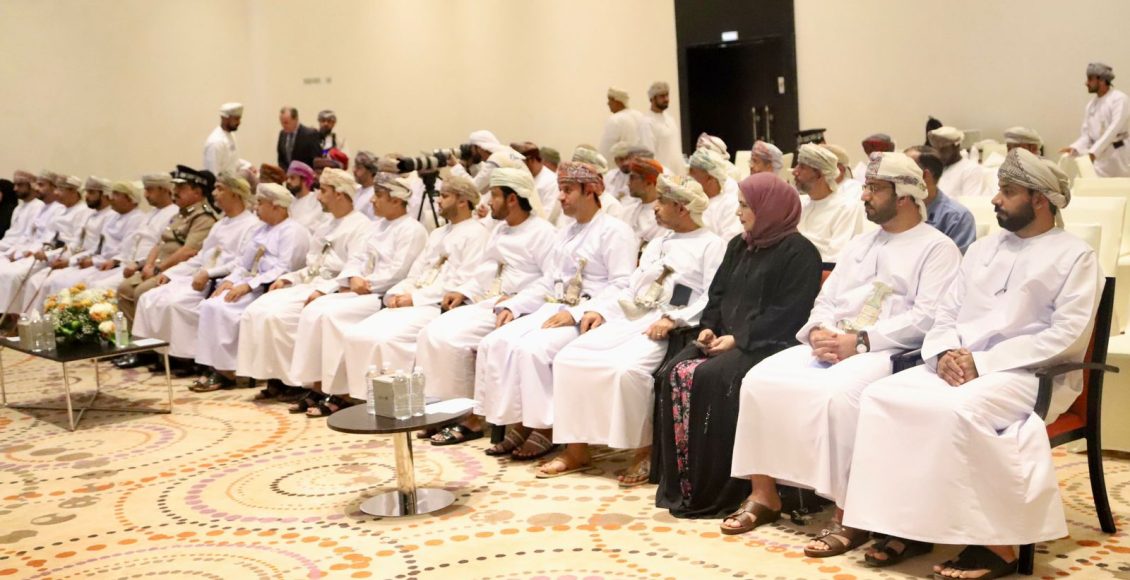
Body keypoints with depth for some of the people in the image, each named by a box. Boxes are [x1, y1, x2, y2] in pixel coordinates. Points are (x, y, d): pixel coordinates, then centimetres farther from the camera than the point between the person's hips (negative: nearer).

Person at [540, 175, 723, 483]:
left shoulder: (711, 244, 3)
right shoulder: (658, 242, 28)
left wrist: (673, 318, -21)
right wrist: (600, 309, 9)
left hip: (670, 329, -8)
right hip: (630, 318, 8)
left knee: (626, 367, -35)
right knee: (570, 358, -12)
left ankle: (644, 452, -17)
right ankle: (576, 449, -7)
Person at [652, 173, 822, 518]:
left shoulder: (799, 252, -5)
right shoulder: (738, 246, 21)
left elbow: (787, 313, -14)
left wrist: (738, 338, -18)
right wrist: (709, 327, 1)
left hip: (768, 345, -8)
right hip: (725, 340, 8)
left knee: (710, 378, -31)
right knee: (673, 372, -17)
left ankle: (714, 491, -23)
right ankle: (679, 484, -16)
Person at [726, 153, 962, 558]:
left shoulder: (937, 248, 0)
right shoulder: (860, 244, 24)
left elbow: (927, 317, -13)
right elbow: (826, 299, 19)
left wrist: (861, 341, -19)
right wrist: (818, 330, -5)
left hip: (890, 353, -7)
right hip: (830, 346, 7)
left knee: (839, 395, -36)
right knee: (760, 379, -13)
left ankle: (849, 516, -24)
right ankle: (763, 495, -5)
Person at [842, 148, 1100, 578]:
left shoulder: (1075, 257, 0)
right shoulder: (982, 249, 20)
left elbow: (1066, 337, -12)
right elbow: (947, 314, 17)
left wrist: (983, 361, -18)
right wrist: (945, 353, -8)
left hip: (1030, 375, -6)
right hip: (958, 367, 7)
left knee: (959, 411, -36)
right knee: (881, 396, -18)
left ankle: (996, 544, -23)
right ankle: (908, 524, -15)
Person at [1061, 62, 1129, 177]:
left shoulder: (1119, 99, -8)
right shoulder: (1091, 105, 11)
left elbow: (1114, 129, -18)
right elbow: (1086, 134, 10)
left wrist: (1094, 151, -26)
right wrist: (1074, 148, -11)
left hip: (1117, 157, -5)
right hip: (1100, 158, 5)